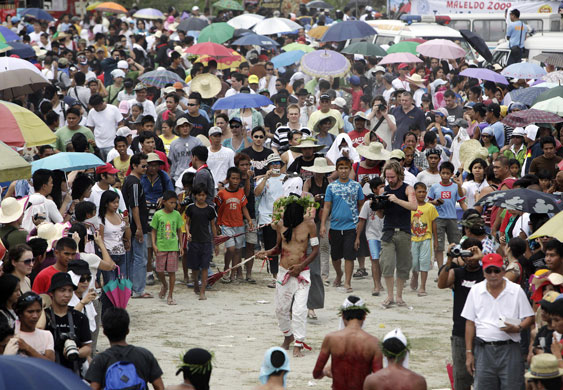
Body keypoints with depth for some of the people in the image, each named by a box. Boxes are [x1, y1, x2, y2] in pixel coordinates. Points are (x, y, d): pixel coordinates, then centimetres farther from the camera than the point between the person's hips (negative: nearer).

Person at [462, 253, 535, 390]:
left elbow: (529, 318, 6)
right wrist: (469, 353, 5)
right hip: (483, 349, 1)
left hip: (509, 349, -1)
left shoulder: (516, 290, 4)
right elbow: (470, 323, 10)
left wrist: (517, 328, -17)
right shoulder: (476, 291, 8)